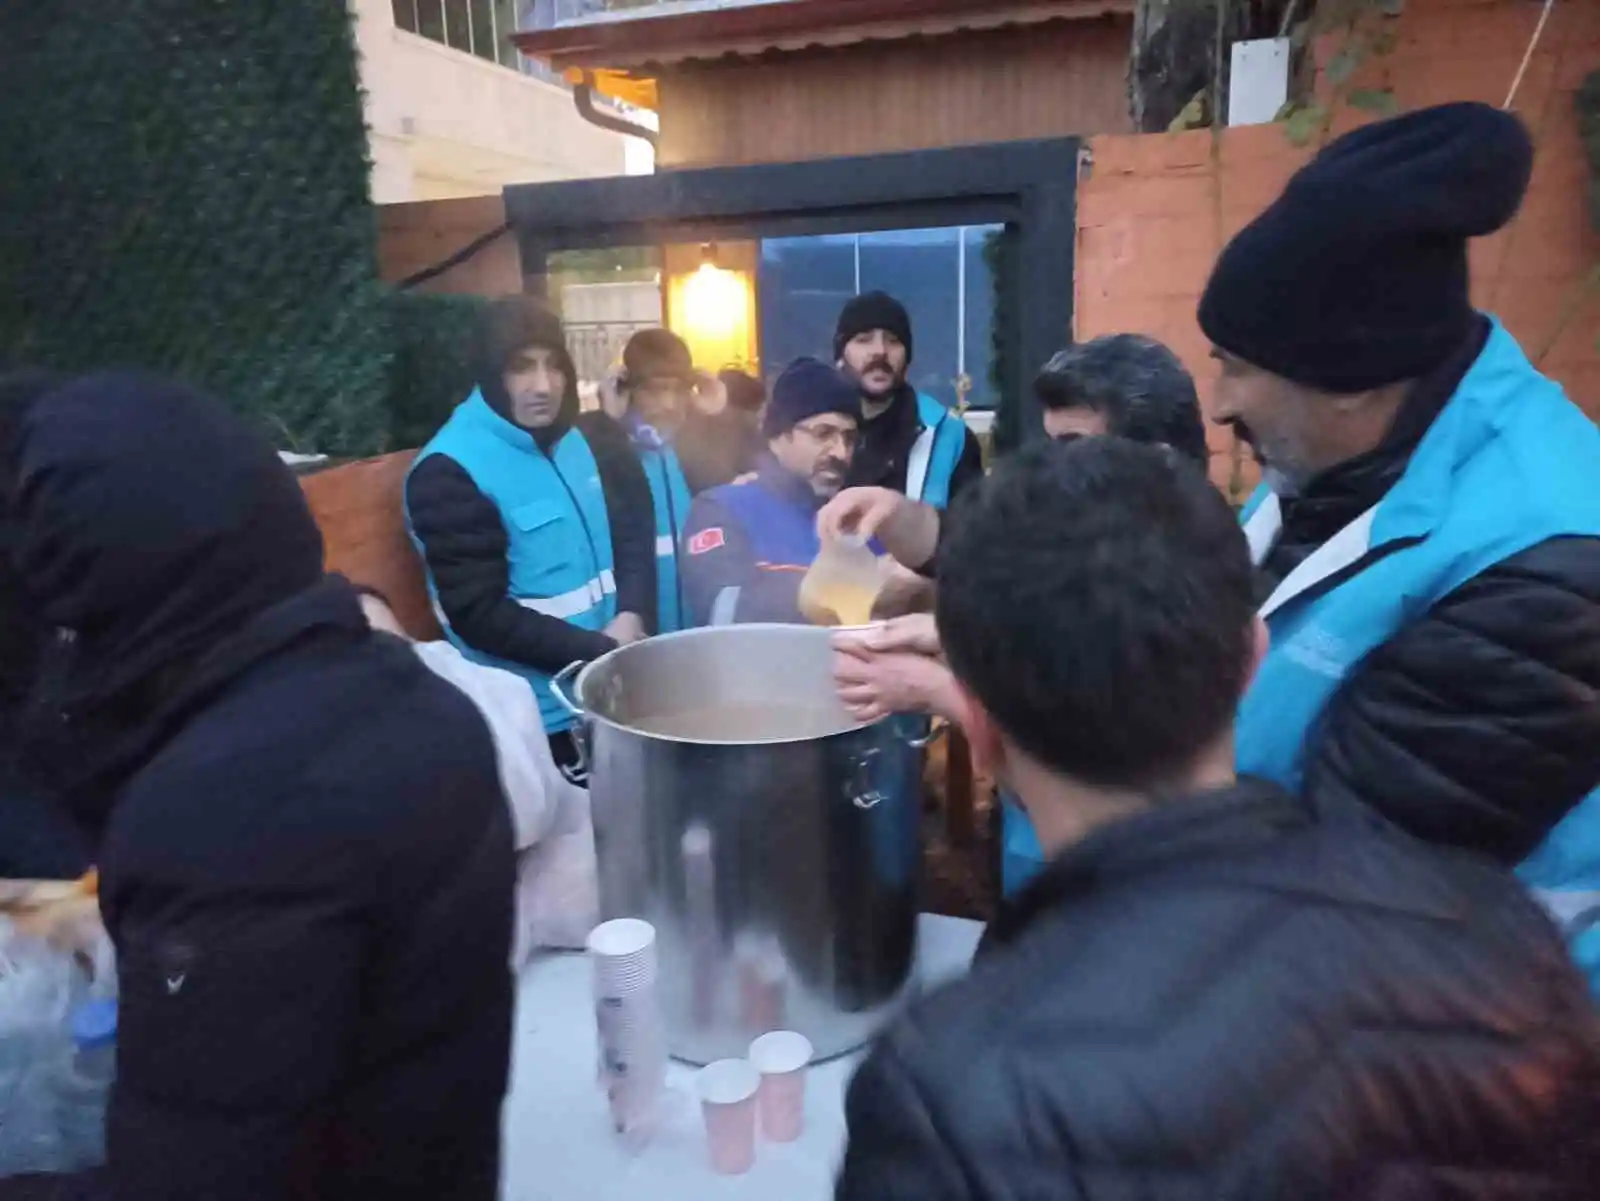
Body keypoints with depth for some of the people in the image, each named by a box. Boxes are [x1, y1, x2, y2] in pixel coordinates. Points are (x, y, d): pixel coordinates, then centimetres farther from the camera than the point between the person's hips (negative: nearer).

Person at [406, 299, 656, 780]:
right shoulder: (449, 472, -15)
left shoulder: (593, 437, 3)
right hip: (536, 714, -5)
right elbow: (481, 616, -17)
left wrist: (633, 616, -10)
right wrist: (601, 652, -18)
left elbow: (636, 535, 9)